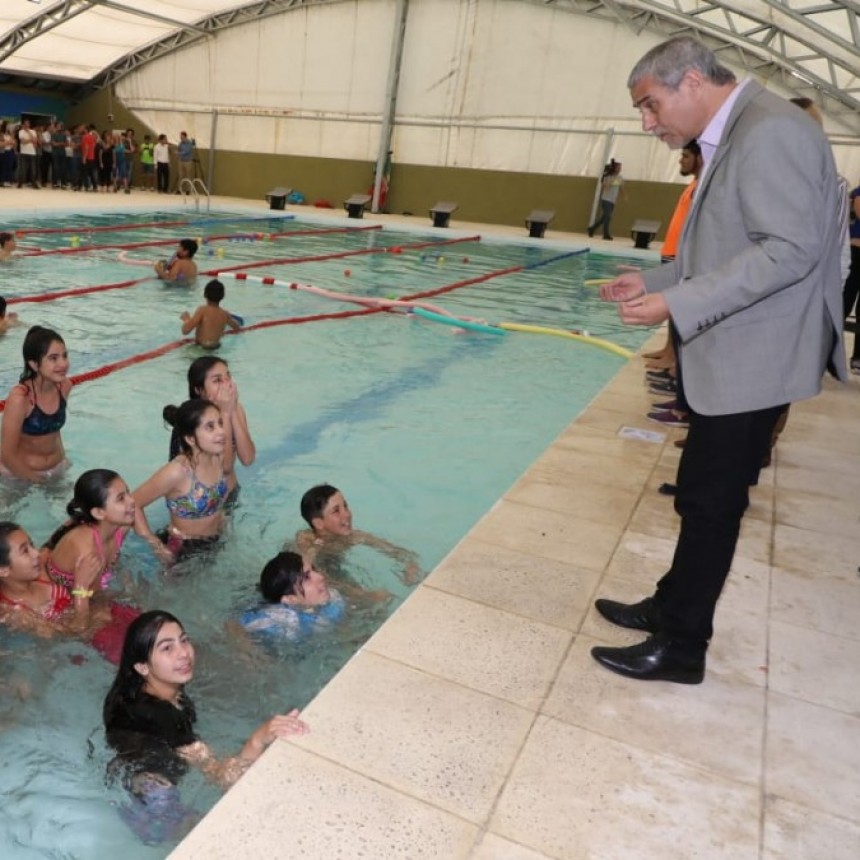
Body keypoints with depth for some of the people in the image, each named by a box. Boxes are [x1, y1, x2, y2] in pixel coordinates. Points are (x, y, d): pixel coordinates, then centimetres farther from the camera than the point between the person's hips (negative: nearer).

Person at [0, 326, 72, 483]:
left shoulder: (65, 386, -12)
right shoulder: (20, 398, -28)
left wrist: (62, 459, 9)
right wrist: (35, 479, -12)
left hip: (58, 467, 5)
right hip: (20, 472, -5)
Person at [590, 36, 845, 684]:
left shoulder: (771, 131, -16)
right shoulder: (733, 136, 14)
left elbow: (790, 250, -23)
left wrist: (677, 304, -25)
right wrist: (655, 283, 9)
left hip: (753, 361, -9)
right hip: (729, 358, 9)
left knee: (710, 504, -1)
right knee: (704, 497, 17)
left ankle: (681, 649, 14)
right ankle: (671, 609, 32)